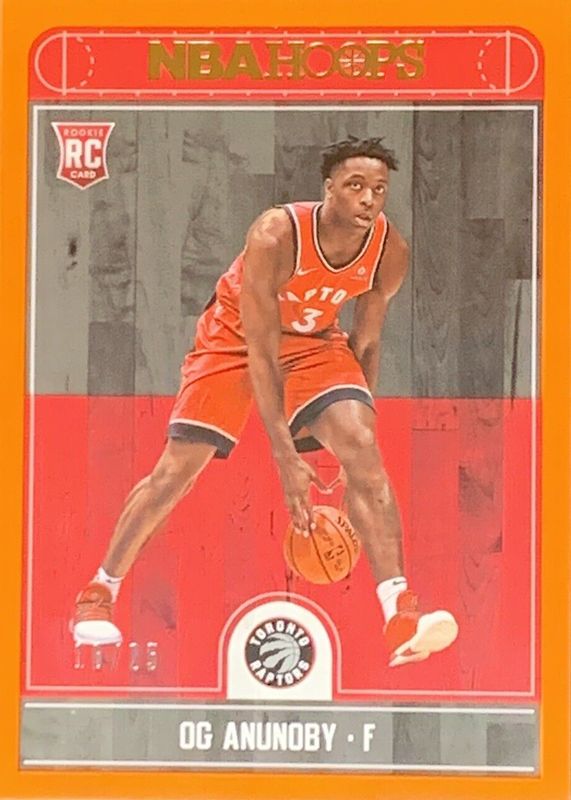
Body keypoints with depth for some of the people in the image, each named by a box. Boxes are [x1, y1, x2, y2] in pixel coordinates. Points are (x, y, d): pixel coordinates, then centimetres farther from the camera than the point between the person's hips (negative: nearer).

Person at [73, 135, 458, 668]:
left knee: (364, 451, -21)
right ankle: (99, 592, 16)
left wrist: (357, 417, -1)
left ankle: (400, 615, -24)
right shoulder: (274, 236, -33)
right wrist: (285, 456, -34)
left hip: (314, 340, 3)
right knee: (176, 471, -5)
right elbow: (260, 351, -31)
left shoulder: (390, 253, -19)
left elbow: (365, 345, -3)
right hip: (235, 338, -3)